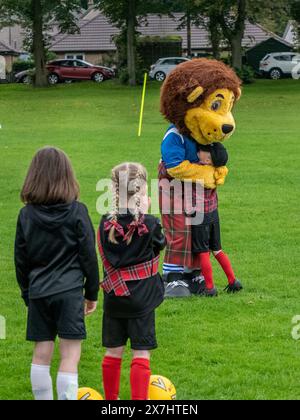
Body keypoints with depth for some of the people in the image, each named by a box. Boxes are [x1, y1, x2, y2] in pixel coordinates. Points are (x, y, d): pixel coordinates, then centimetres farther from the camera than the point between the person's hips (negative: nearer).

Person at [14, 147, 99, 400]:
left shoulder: (26, 215, 2)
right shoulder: (77, 212, -7)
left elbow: (21, 259, 8)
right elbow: (88, 255, -3)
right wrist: (92, 293, 7)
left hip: (38, 293, 3)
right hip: (70, 291, -3)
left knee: (41, 354, 10)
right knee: (70, 355, -3)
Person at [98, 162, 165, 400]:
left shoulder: (106, 225, -6)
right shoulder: (149, 225, -14)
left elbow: (107, 258, 3)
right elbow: (161, 244, 5)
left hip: (114, 298, 3)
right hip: (142, 299, -3)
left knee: (113, 352, 14)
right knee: (141, 353, 2)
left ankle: (111, 399, 26)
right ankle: (140, 399, -2)